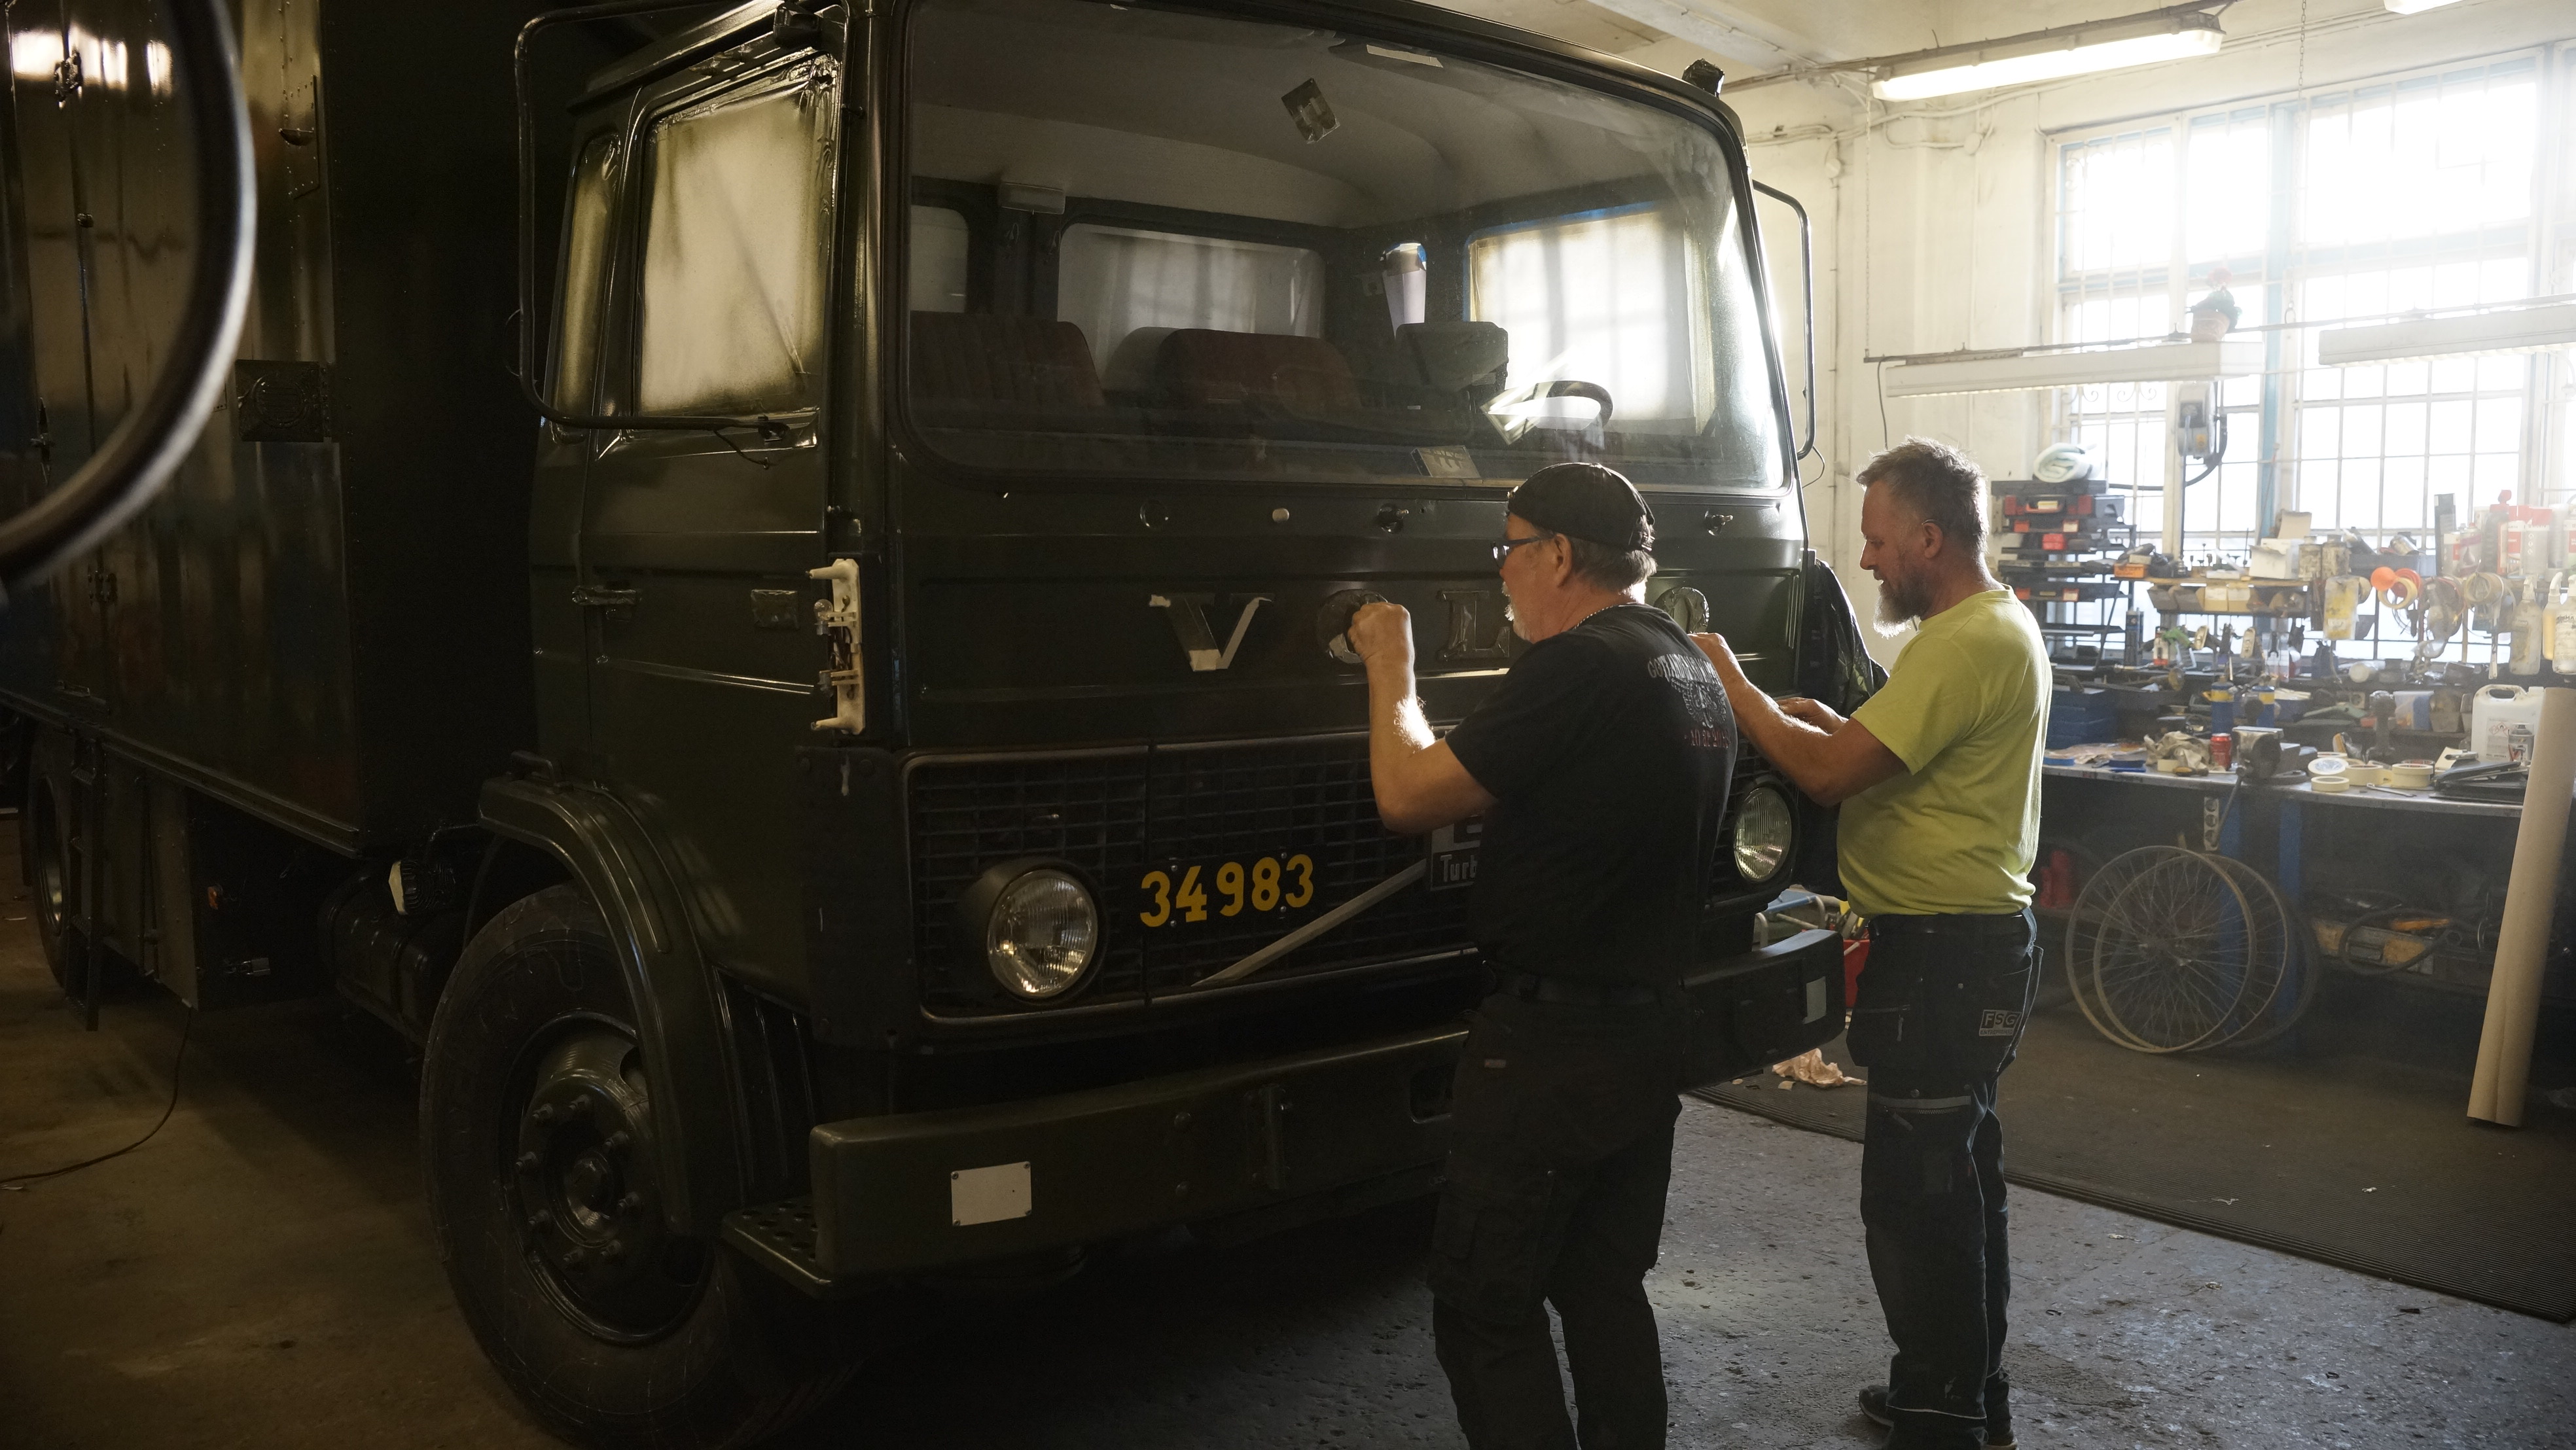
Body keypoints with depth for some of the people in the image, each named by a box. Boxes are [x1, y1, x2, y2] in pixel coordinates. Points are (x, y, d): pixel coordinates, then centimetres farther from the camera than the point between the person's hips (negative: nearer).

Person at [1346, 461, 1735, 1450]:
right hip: (1652, 1031, 9)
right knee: (1606, 1291, 20)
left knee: (1486, 1313, 3)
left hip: (1547, 1049, -9)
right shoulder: (1692, 670, 10)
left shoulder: (1577, 668, -20)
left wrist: (1390, 668, -3)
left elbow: (1407, 795, -18)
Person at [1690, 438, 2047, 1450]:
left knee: (1914, 1196, -1)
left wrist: (1732, 685, -13)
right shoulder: (1999, 625, 14)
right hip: (1977, 941, 11)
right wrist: (1833, 722, 5)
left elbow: (1832, 773, -24)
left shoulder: (1967, 644, -21)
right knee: (1960, 1179, 21)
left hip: (1942, 954, -11)